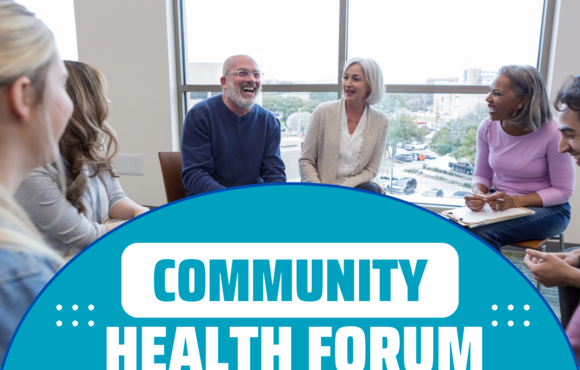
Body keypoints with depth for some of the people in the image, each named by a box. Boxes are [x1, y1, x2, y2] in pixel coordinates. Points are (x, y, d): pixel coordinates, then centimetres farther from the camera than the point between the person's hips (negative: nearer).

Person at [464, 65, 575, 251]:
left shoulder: (552, 133, -17)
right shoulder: (487, 127, -4)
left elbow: (563, 191, -10)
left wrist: (515, 201, -24)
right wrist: (478, 194, -17)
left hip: (546, 208, -4)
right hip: (499, 202, 4)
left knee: (482, 234, -31)